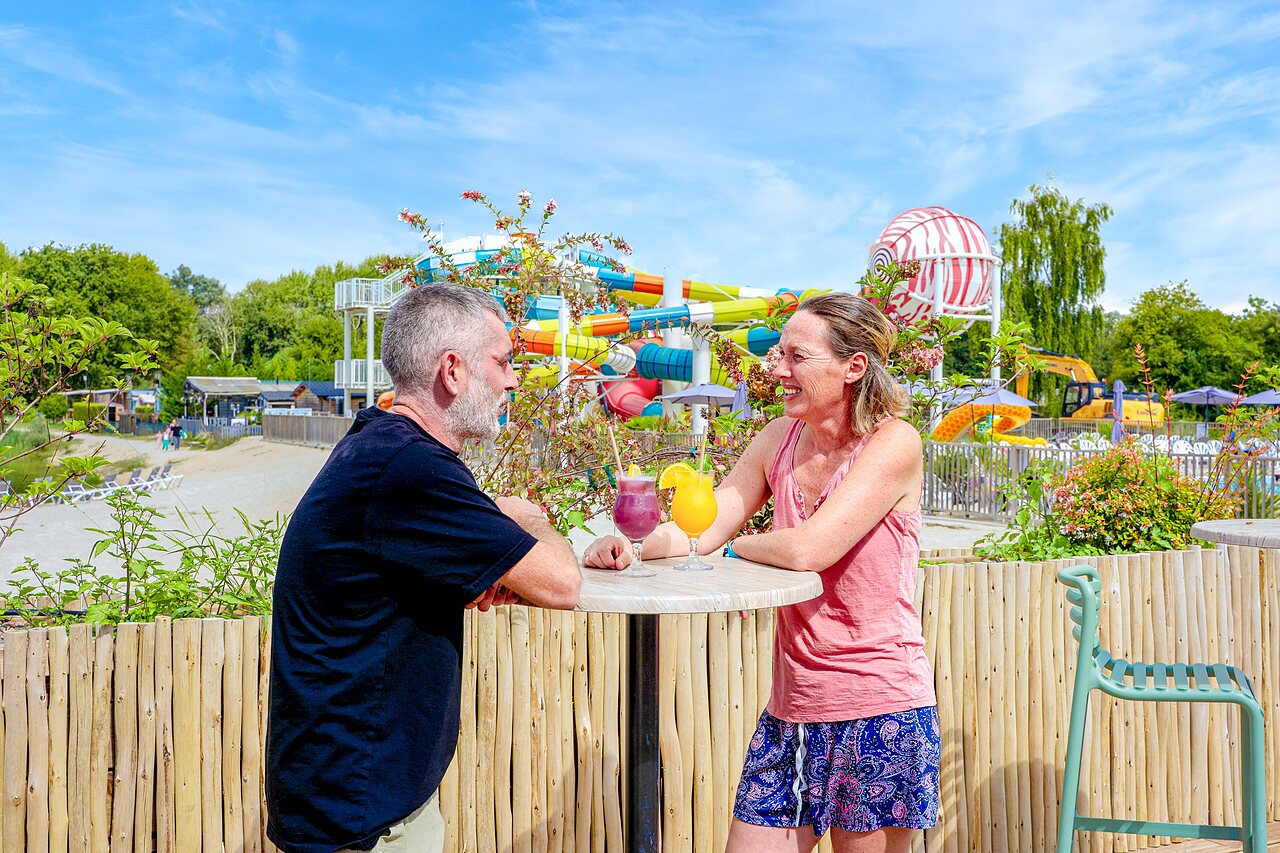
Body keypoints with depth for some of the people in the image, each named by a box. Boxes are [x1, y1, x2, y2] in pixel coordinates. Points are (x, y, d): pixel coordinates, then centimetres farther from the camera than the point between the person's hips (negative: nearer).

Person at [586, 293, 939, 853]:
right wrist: (630, 545, -18)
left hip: (879, 707, -5)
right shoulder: (780, 439, 6)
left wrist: (736, 547, -5)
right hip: (791, 707, 5)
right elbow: (702, 525, 0)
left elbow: (807, 548, -23)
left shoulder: (894, 442, -13)